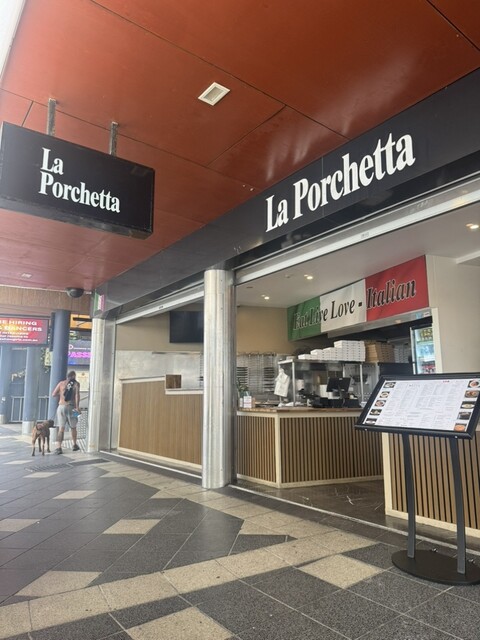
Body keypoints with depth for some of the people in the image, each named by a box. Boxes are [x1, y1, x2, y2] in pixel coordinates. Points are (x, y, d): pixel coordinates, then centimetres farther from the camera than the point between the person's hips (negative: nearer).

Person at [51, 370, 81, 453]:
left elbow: (53, 395, 6)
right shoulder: (76, 383, 1)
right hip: (71, 407, -2)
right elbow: (77, 394, -16)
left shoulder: (61, 383, 9)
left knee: (61, 428, 3)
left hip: (61, 407, 2)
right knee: (73, 427, 16)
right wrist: (77, 406, -20)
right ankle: (75, 445, 30)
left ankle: (58, 447, -9)